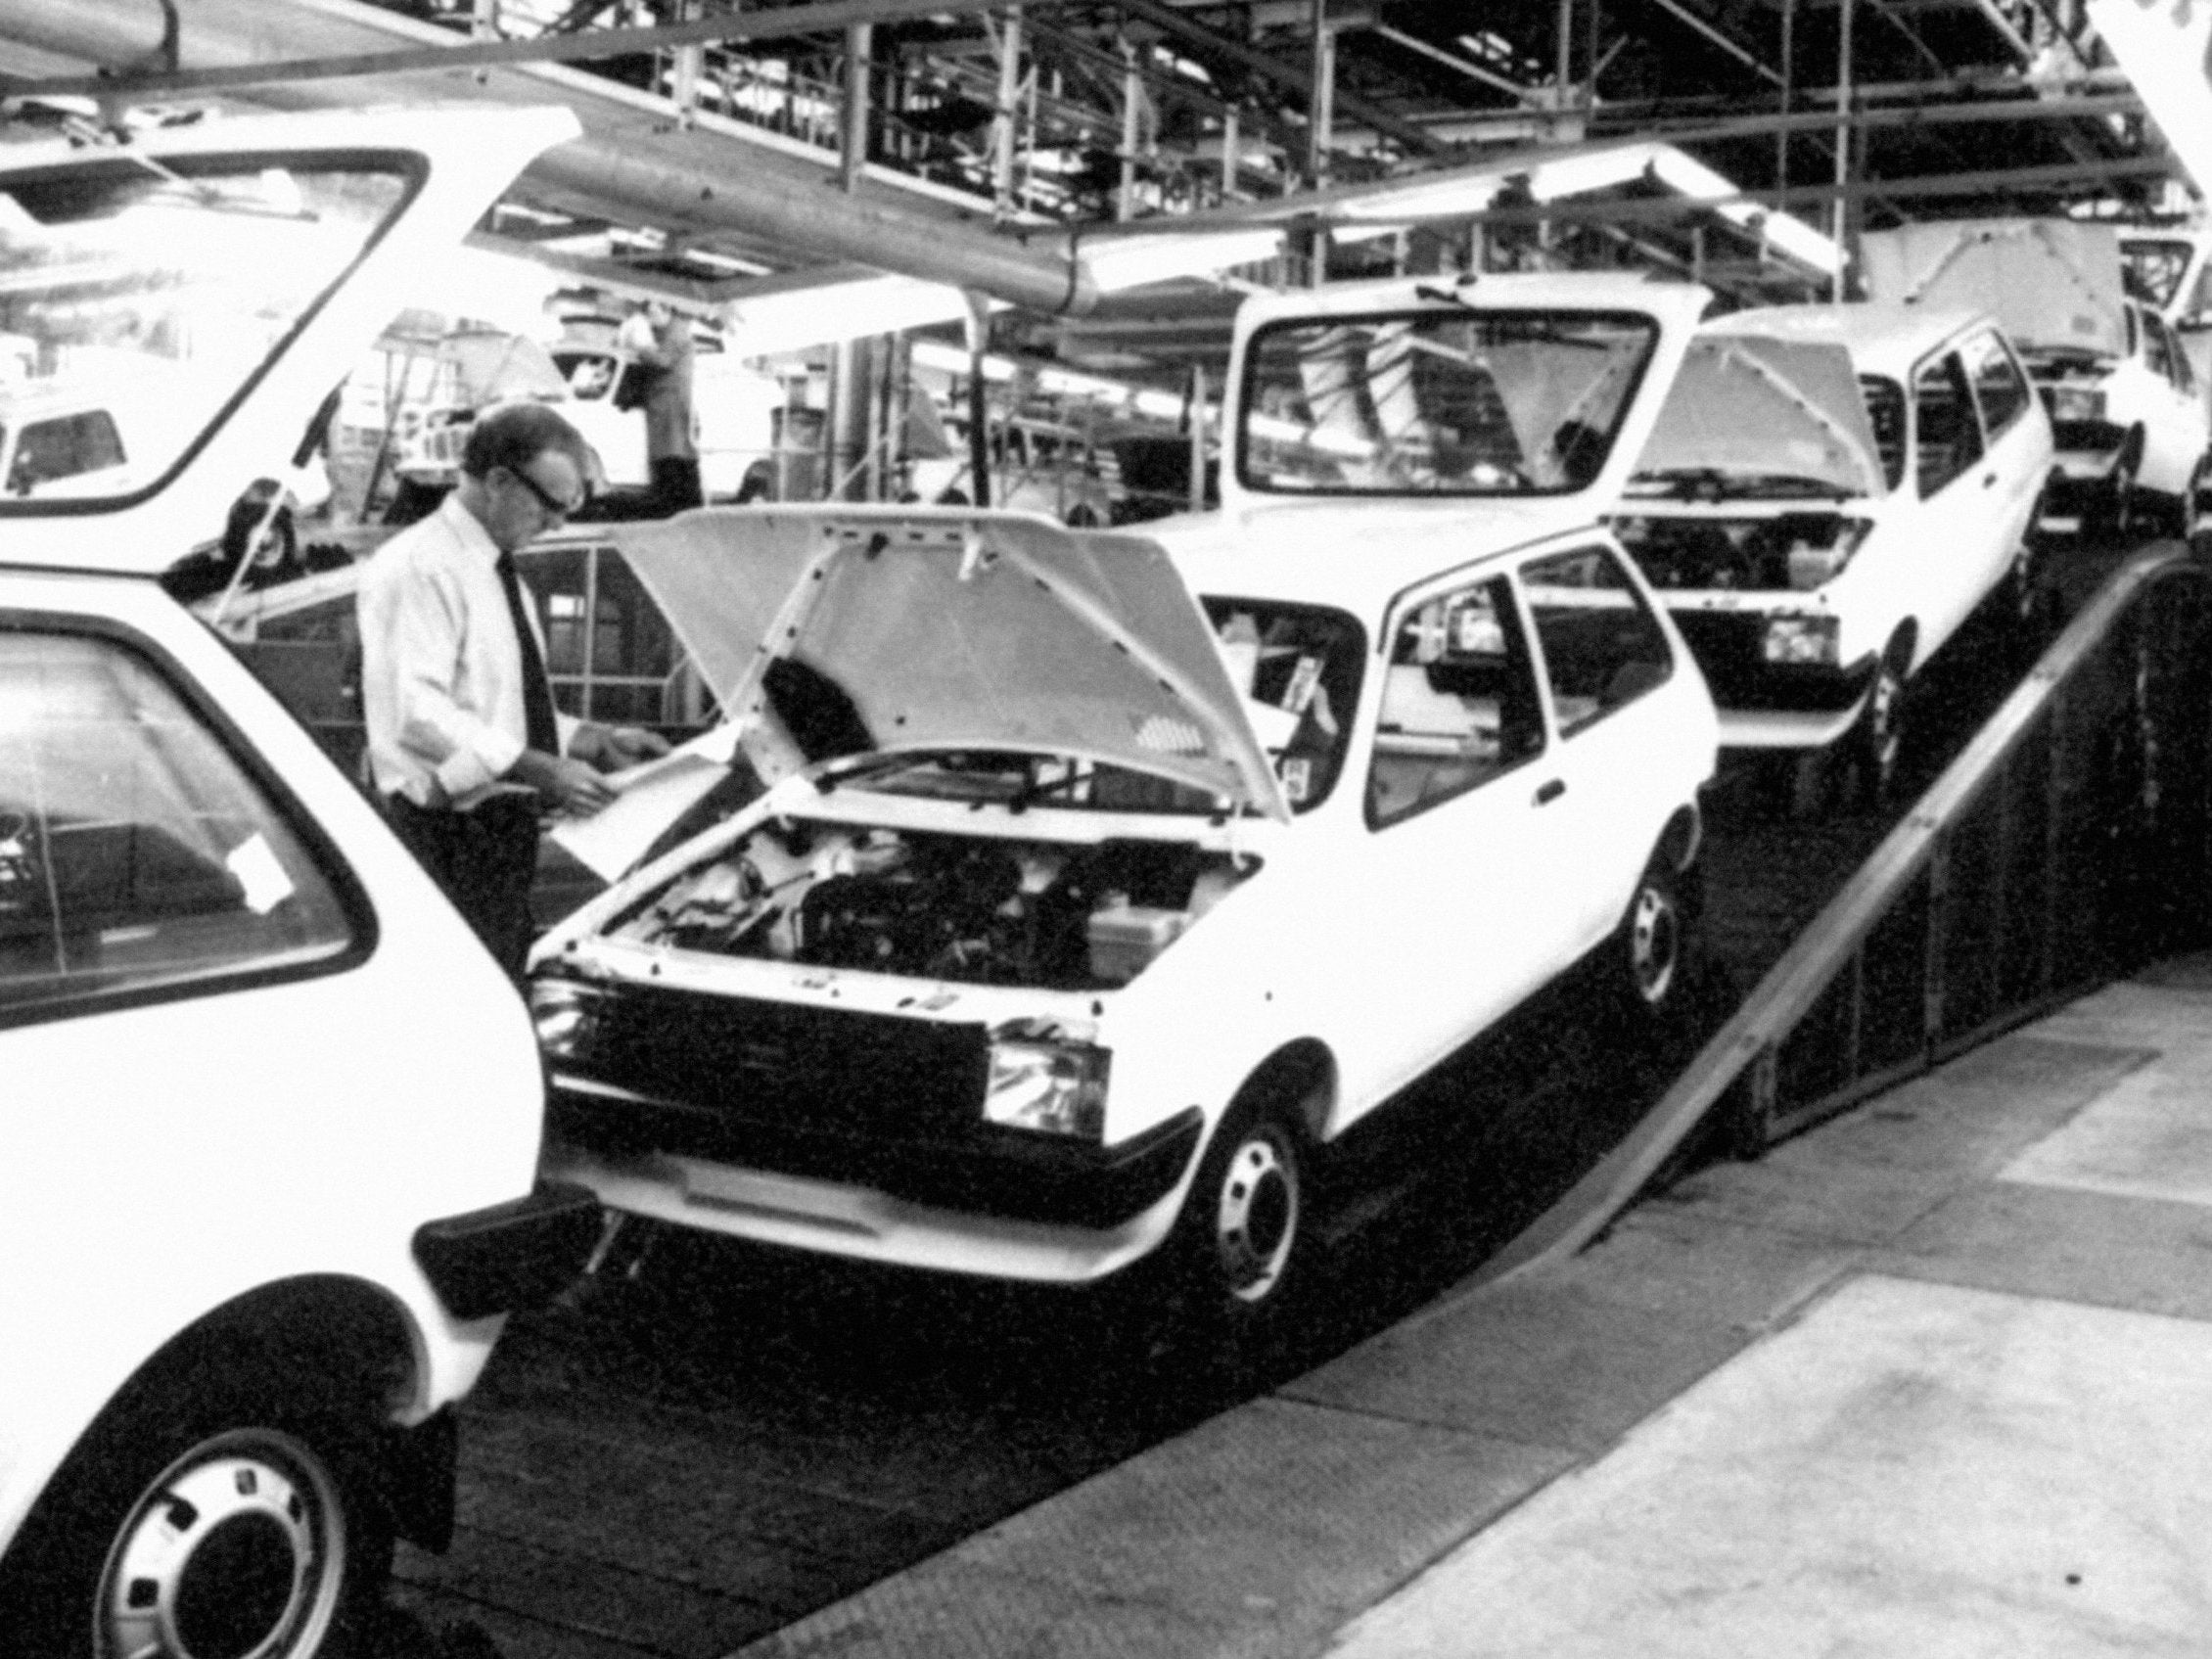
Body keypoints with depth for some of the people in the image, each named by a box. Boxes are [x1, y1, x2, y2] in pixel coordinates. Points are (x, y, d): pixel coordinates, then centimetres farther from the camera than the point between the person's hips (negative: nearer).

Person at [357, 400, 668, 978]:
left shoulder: (501, 574, 18)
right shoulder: (420, 566, -13)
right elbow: (417, 712, -23)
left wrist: (598, 740, 11)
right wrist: (539, 770, -26)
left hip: (506, 826, 10)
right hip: (449, 836, -10)